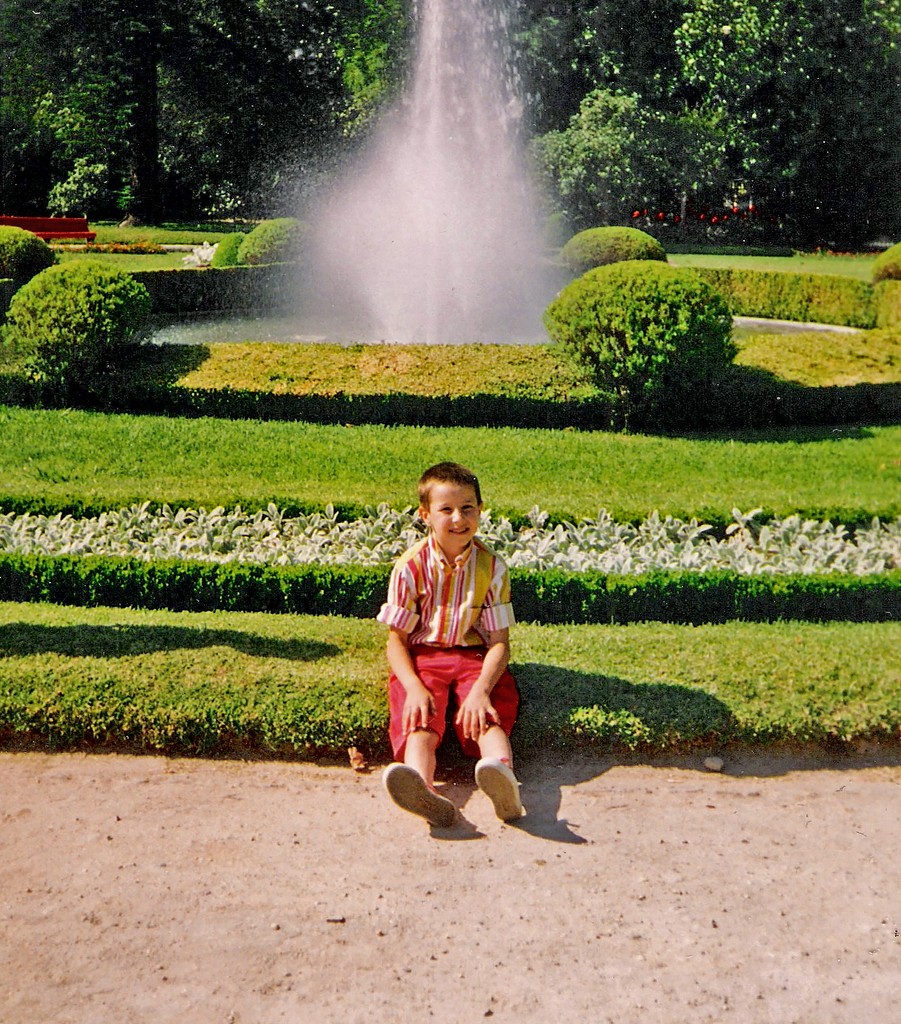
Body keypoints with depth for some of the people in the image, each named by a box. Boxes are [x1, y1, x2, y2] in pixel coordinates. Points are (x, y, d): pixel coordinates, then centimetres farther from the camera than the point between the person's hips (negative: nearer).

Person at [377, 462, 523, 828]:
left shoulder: (491, 567, -1)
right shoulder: (410, 567, -4)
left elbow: (499, 643, -3)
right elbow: (396, 640, -3)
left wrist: (481, 688, -23)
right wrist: (414, 687, -22)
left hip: (475, 657, 1)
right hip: (421, 657, -1)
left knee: (489, 714, -30)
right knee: (420, 719, -31)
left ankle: (504, 776, -60)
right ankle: (424, 791, -60)